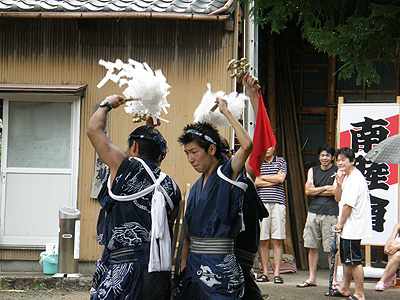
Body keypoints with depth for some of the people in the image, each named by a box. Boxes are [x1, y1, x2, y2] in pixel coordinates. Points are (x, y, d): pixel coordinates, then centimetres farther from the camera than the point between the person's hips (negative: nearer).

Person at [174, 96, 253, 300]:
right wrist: (183, 268, 11)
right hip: (193, 265, 7)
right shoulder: (197, 187, 15)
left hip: (219, 266, -7)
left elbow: (247, 145, -25)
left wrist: (226, 112, -14)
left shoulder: (227, 175, -5)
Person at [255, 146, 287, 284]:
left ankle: (277, 273, 1)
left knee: (277, 240, -2)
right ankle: (265, 272, 6)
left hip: (278, 203, 0)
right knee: (263, 240, 0)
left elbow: (281, 178, -3)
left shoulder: (281, 161, 13)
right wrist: (274, 181, -2)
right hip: (262, 203, 0)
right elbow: (255, 182, -2)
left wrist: (262, 177, 1)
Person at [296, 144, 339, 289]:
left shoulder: (337, 171, 3)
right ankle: (312, 278, 16)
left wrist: (315, 190, -2)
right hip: (313, 211, 4)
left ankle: (333, 280, 2)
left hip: (330, 213, -4)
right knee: (312, 247, 7)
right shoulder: (313, 171, 16)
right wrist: (325, 188, -3)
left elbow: (334, 191, -9)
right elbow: (308, 190, 4)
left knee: (331, 249, -3)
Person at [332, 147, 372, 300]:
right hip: (347, 227, 11)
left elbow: (349, 204, -19)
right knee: (346, 259, 20)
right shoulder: (347, 177, 16)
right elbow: (338, 198, 20)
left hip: (353, 228, -11)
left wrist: (341, 223, -10)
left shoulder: (355, 179, -17)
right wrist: (339, 185, 1)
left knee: (354, 261, -8)